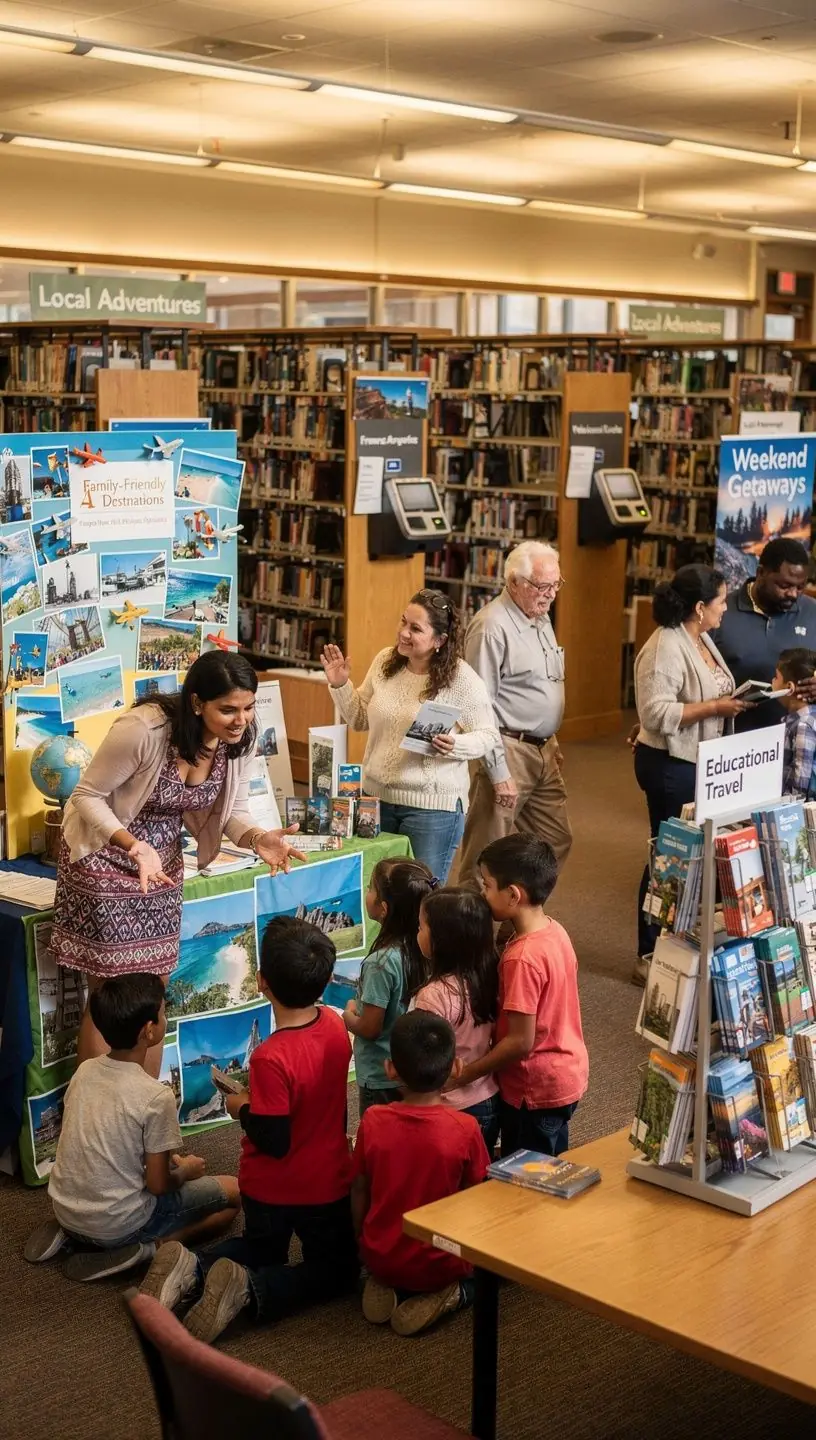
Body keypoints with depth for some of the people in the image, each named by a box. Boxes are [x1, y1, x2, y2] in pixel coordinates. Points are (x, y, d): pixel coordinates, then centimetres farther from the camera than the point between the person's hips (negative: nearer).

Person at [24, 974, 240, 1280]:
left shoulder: (84, 1071, -2)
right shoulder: (156, 1096, -20)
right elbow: (158, 1185, -13)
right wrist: (185, 1170, 8)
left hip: (65, 1209, 6)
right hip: (116, 1223, -6)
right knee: (233, 1191, 8)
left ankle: (70, 1233, 14)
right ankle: (146, 1248, -7)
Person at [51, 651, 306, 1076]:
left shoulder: (240, 740, -12)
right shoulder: (143, 729, -30)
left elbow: (231, 811, -1)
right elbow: (88, 796, -21)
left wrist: (259, 838, -24)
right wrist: (133, 846, -36)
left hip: (163, 860, 6)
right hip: (104, 855, -5)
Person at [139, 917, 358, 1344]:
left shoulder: (270, 1058, -30)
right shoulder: (336, 1026, -12)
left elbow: (273, 1140, -24)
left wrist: (242, 1109, -8)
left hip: (270, 1188, -2)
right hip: (328, 1184, 2)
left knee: (262, 1250, 29)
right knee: (338, 1269, 20)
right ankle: (250, 1290, -7)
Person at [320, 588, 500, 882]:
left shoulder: (462, 679, -13)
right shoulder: (384, 662, 2)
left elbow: (489, 736, -7)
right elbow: (361, 719, 14)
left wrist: (455, 746, -25)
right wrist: (340, 686, 0)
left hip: (432, 804, -5)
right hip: (376, 796, 5)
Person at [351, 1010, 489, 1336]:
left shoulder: (373, 1121, -14)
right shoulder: (465, 1128, -19)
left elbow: (359, 1193, -2)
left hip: (380, 1258, 3)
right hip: (439, 1264, -2)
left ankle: (389, 1288, 6)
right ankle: (454, 1294, -1)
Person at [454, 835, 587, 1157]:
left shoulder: (522, 958, -28)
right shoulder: (555, 931, -2)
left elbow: (520, 1042, -26)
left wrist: (462, 1076, -17)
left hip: (534, 1091, -9)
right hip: (566, 1076, 9)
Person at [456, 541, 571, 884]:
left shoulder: (541, 618, 11)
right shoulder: (492, 627, -17)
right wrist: (499, 773, -20)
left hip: (542, 751, 9)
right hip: (509, 752, -9)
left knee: (555, 842, 15)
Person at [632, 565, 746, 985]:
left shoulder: (702, 639, 8)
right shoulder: (665, 648, -21)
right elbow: (657, 713, -26)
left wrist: (734, 699, 1)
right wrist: (716, 707, -24)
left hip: (700, 763, 9)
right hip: (670, 766, -9)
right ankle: (649, 957, 12)